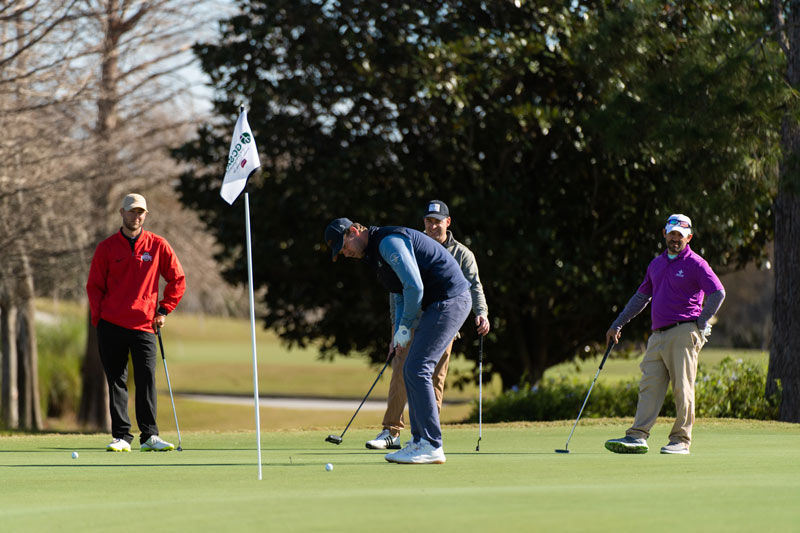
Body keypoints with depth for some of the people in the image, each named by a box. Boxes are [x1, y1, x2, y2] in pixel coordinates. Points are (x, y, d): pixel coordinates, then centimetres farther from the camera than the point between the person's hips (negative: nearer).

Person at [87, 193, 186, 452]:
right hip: (111, 325, 0)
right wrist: (99, 316, -1)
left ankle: (149, 436, -2)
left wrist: (163, 310, 6)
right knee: (116, 382, 1)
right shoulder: (107, 248, 6)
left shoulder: (158, 246, 6)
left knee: (147, 380, -6)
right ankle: (121, 436, 3)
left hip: (144, 326, 0)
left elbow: (177, 280, 13)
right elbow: (94, 285, 9)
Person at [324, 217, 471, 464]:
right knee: (412, 371, 11)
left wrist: (405, 327, -10)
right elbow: (401, 296, 27)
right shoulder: (375, 254, 18)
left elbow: (414, 287, -23)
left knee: (417, 370, -13)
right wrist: (399, 334, 13)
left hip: (449, 300, -10)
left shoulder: (389, 242, -16)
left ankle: (432, 446, -13)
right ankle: (419, 441, 13)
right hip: (438, 305, 10)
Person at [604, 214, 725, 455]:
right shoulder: (656, 264, 20)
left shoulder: (695, 264, -1)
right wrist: (617, 324, 25)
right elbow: (641, 297, 27)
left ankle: (681, 441, -3)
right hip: (658, 334, 7)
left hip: (684, 333, -7)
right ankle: (637, 437, -9)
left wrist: (700, 323, -6)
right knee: (649, 386, -2)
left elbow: (718, 293, -7)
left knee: (682, 388, -6)